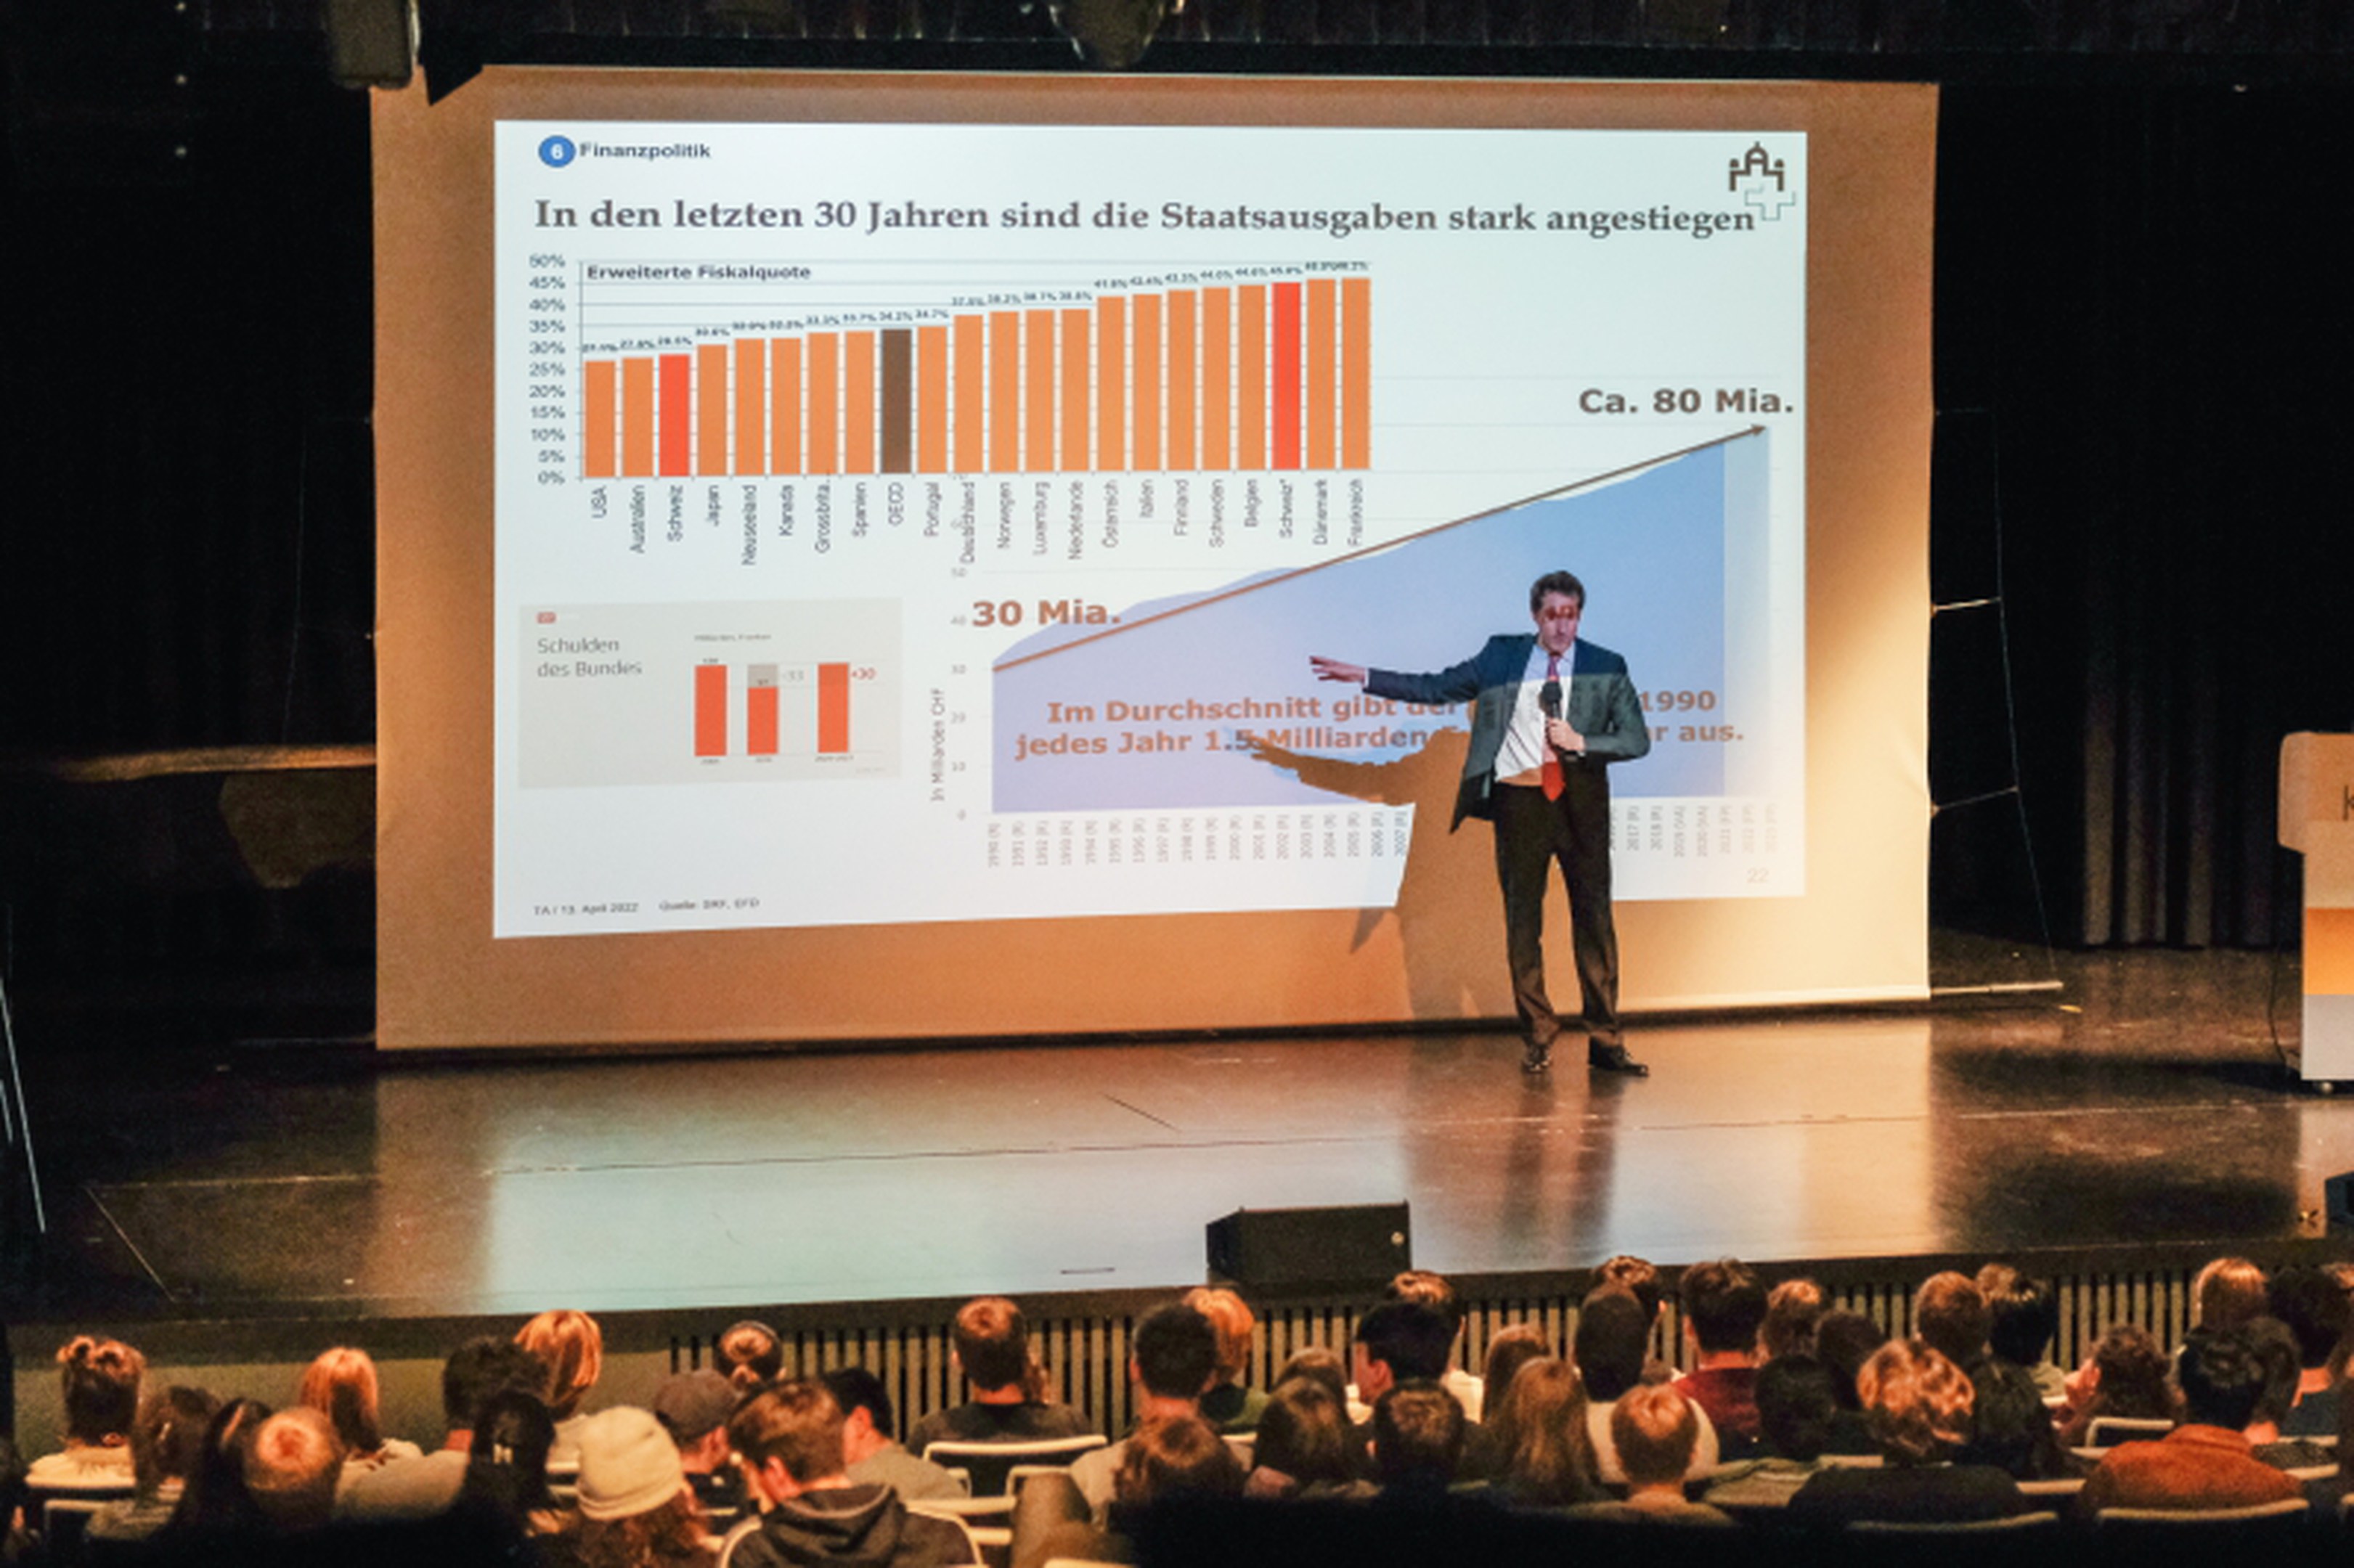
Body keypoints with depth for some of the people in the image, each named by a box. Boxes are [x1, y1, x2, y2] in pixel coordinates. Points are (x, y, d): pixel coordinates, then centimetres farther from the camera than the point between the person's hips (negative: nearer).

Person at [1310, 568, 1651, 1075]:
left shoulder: (1606, 669, 3)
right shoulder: (1502, 658, 6)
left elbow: (1637, 739, 3)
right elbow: (1434, 689, 10)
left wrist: (1581, 742, -13)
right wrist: (1362, 677, 4)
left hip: (1581, 803, -1)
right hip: (1519, 800, 1)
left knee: (1594, 918, 0)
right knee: (1522, 922, 4)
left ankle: (1605, 1042, 5)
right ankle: (1537, 1038, 14)